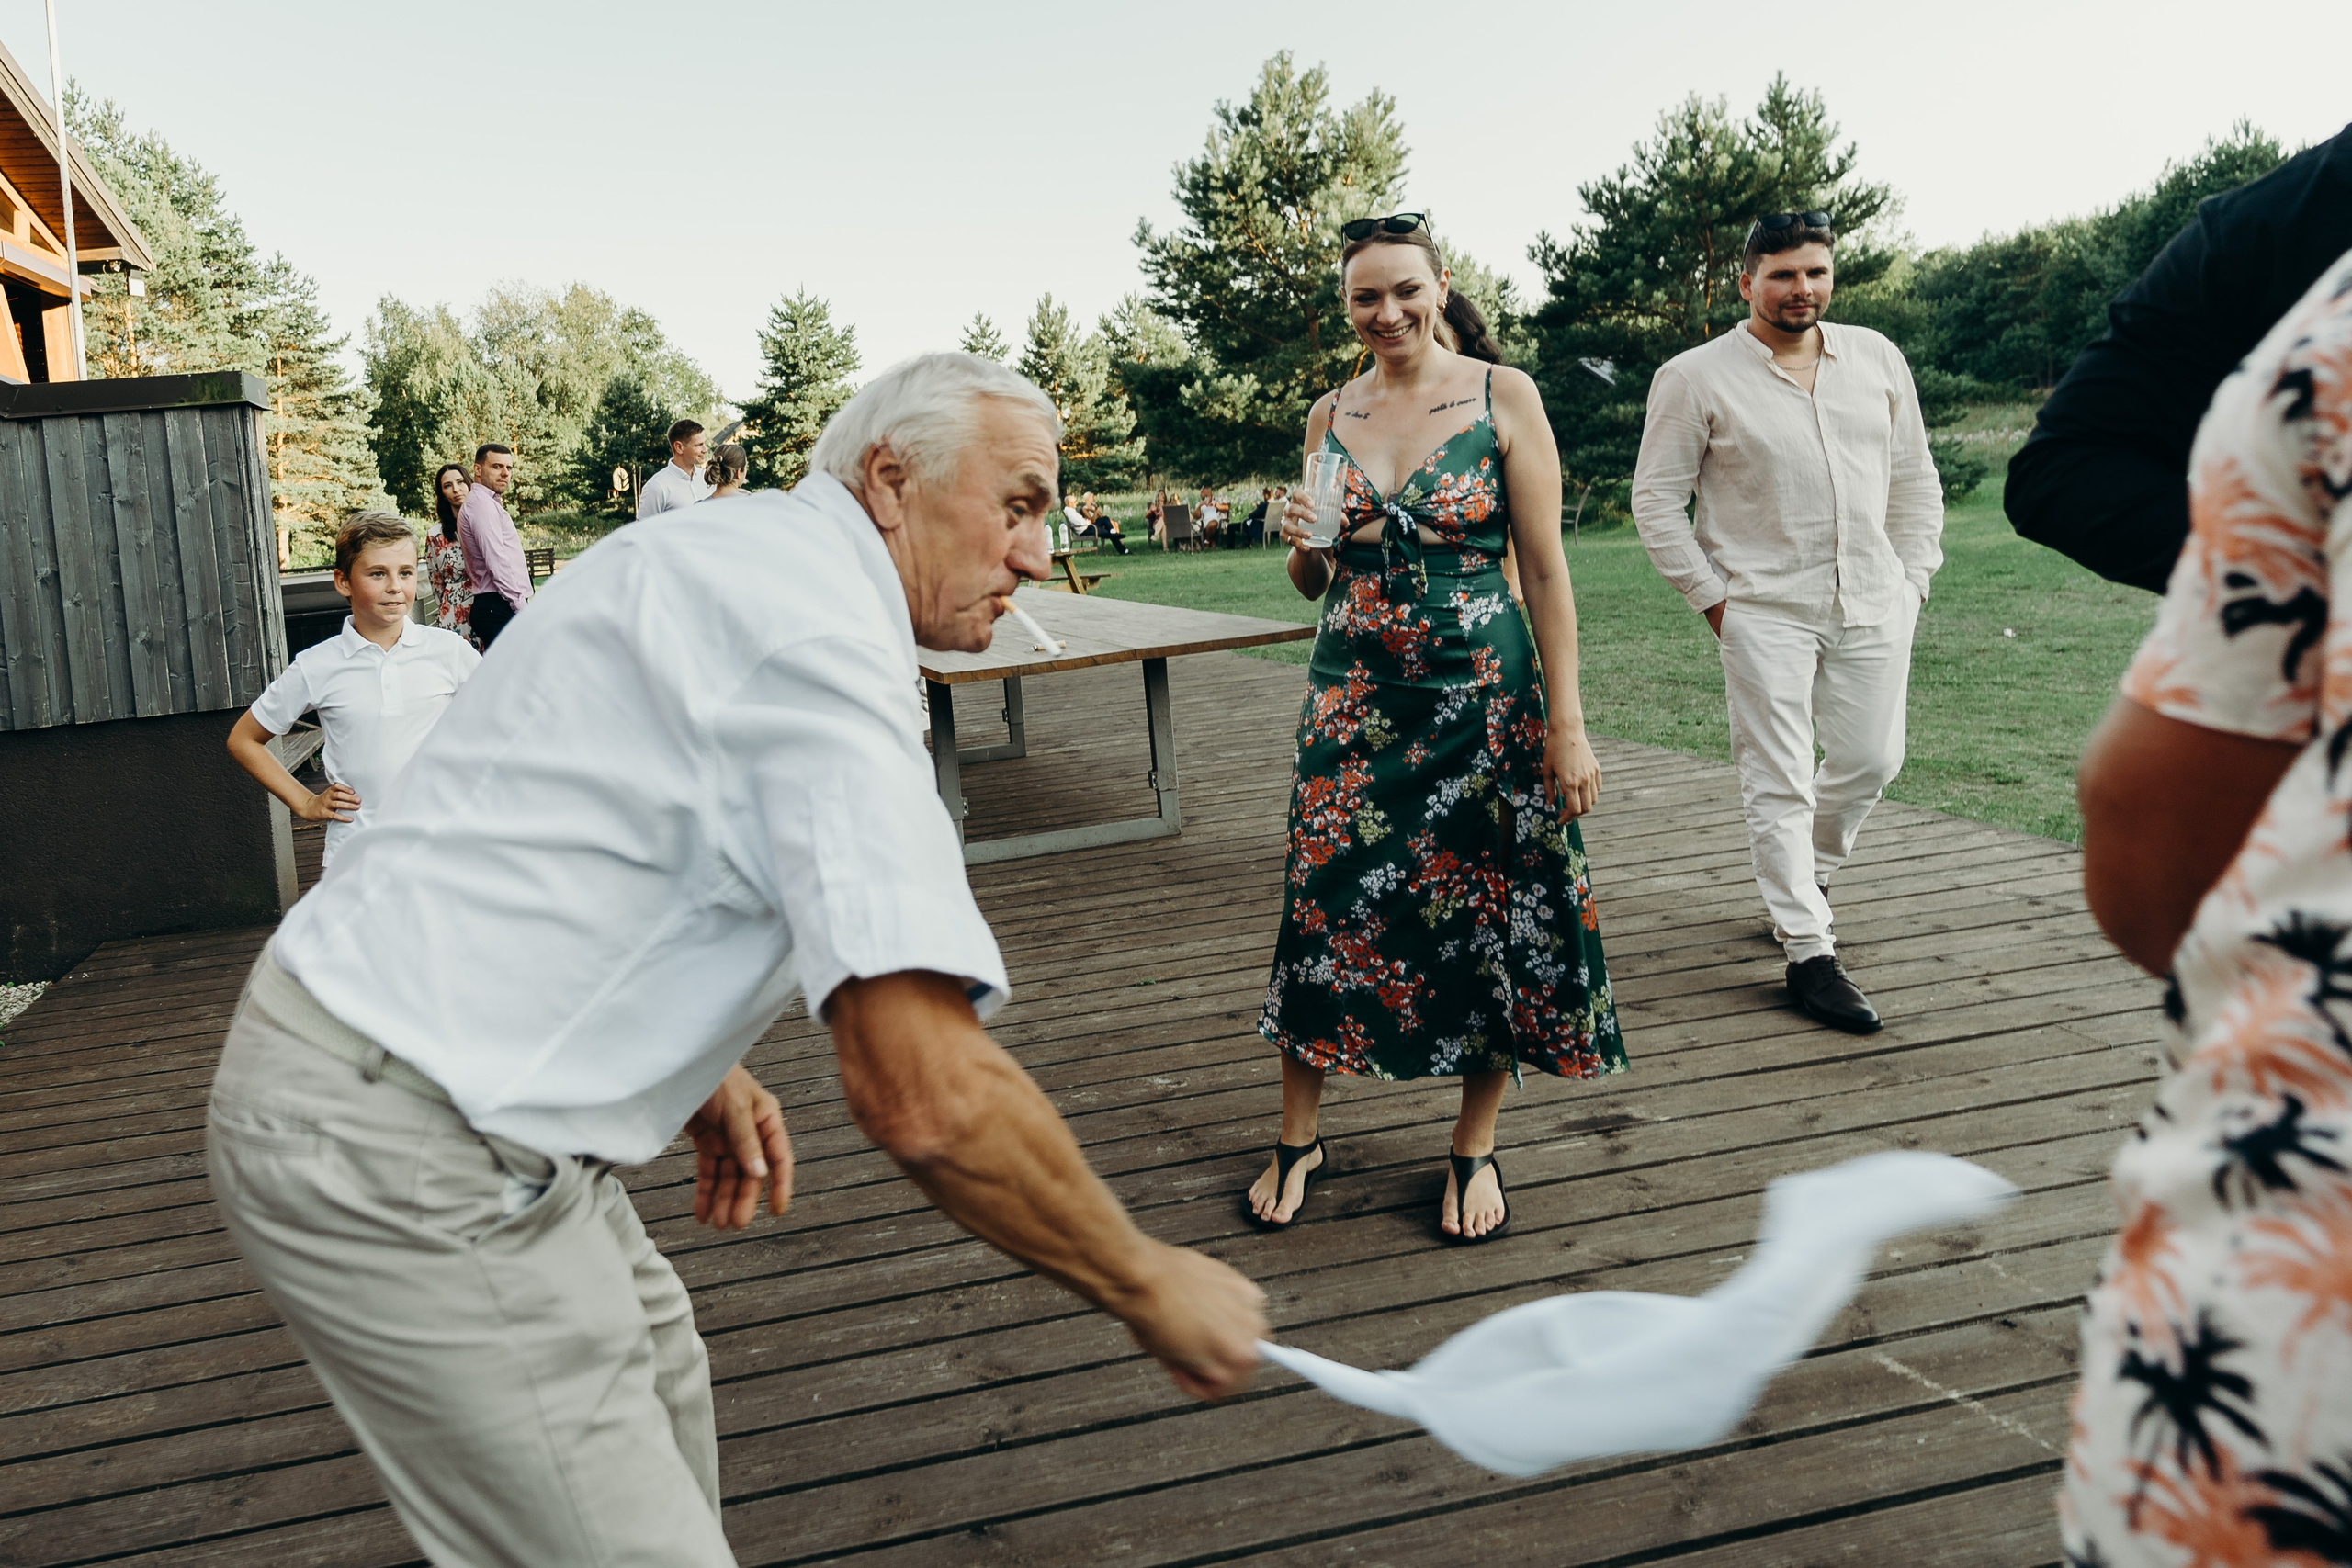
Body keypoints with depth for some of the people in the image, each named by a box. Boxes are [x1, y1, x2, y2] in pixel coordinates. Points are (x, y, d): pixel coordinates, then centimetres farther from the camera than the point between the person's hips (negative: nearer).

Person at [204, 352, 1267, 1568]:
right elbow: (929, 1096, -32)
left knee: (654, 1377, 26)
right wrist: (1147, 1292, -17)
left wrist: (696, 1070, 17)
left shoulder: (730, 556, 11)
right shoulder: (822, 631, -22)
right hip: (398, 1154, -11)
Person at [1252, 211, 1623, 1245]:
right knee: (1327, 904, 2)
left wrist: (1566, 725, -10)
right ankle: (1299, 1138, 19)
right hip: (1354, 696, 3)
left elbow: (1545, 569, -6)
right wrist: (1303, 542, -7)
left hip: (1482, 695, -3)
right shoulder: (1330, 414, 9)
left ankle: (1474, 1148, 22)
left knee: (1490, 912, 3)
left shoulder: (1503, 396, -3)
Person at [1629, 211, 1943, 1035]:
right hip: (1765, 611, -4)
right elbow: (1656, 499, -2)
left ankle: (1808, 875, 38)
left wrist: (1914, 576, 9)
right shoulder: (1695, 378, -3)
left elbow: (1915, 476, 16)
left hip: (1873, 605, 5)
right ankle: (1807, 953, 3)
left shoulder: (1877, 357, 10)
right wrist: (1711, 596, -6)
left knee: (1870, 761, 10)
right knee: (1779, 784, -4)